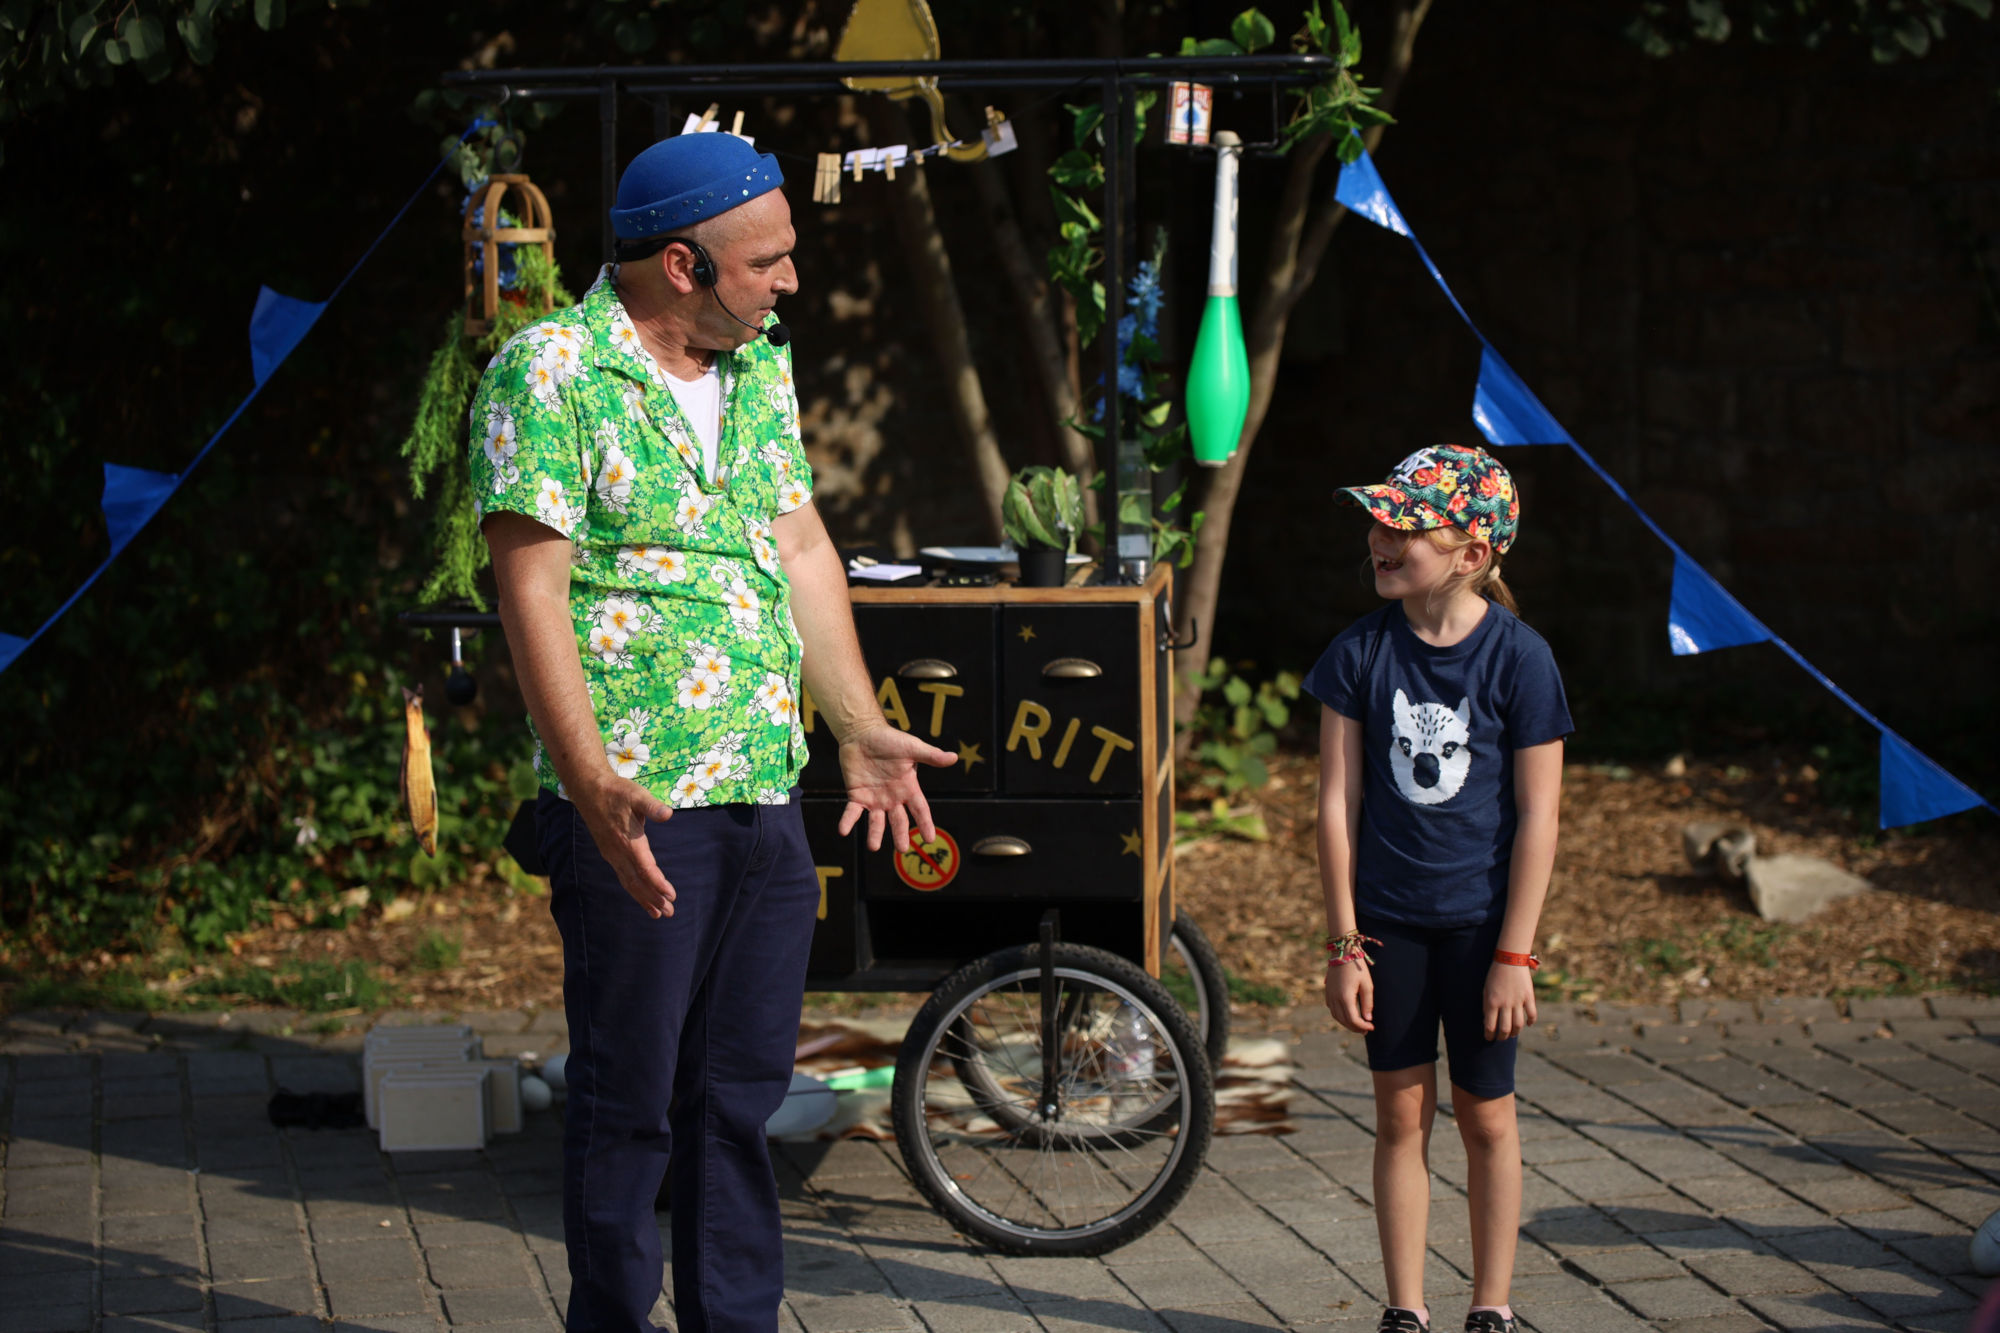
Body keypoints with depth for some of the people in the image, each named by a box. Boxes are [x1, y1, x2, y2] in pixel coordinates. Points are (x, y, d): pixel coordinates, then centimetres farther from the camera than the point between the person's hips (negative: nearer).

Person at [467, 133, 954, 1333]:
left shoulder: (762, 368, 14)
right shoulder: (548, 372, -10)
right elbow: (532, 587, -15)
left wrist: (864, 730, 19)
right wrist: (594, 785, -23)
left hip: (769, 796, 7)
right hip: (637, 808, -7)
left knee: (744, 1090, 11)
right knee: (629, 1098, 1)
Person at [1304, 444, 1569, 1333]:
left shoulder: (1518, 658, -11)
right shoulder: (1360, 653, -5)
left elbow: (1536, 818, -9)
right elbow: (1339, 803, -2)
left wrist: (1514, 954, -11)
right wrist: (1343, 944, -4)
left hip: (1481, 921, -2)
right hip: (1388, 918, 2)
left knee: (1485, 1116, 7)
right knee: (1401, 1112, 7)